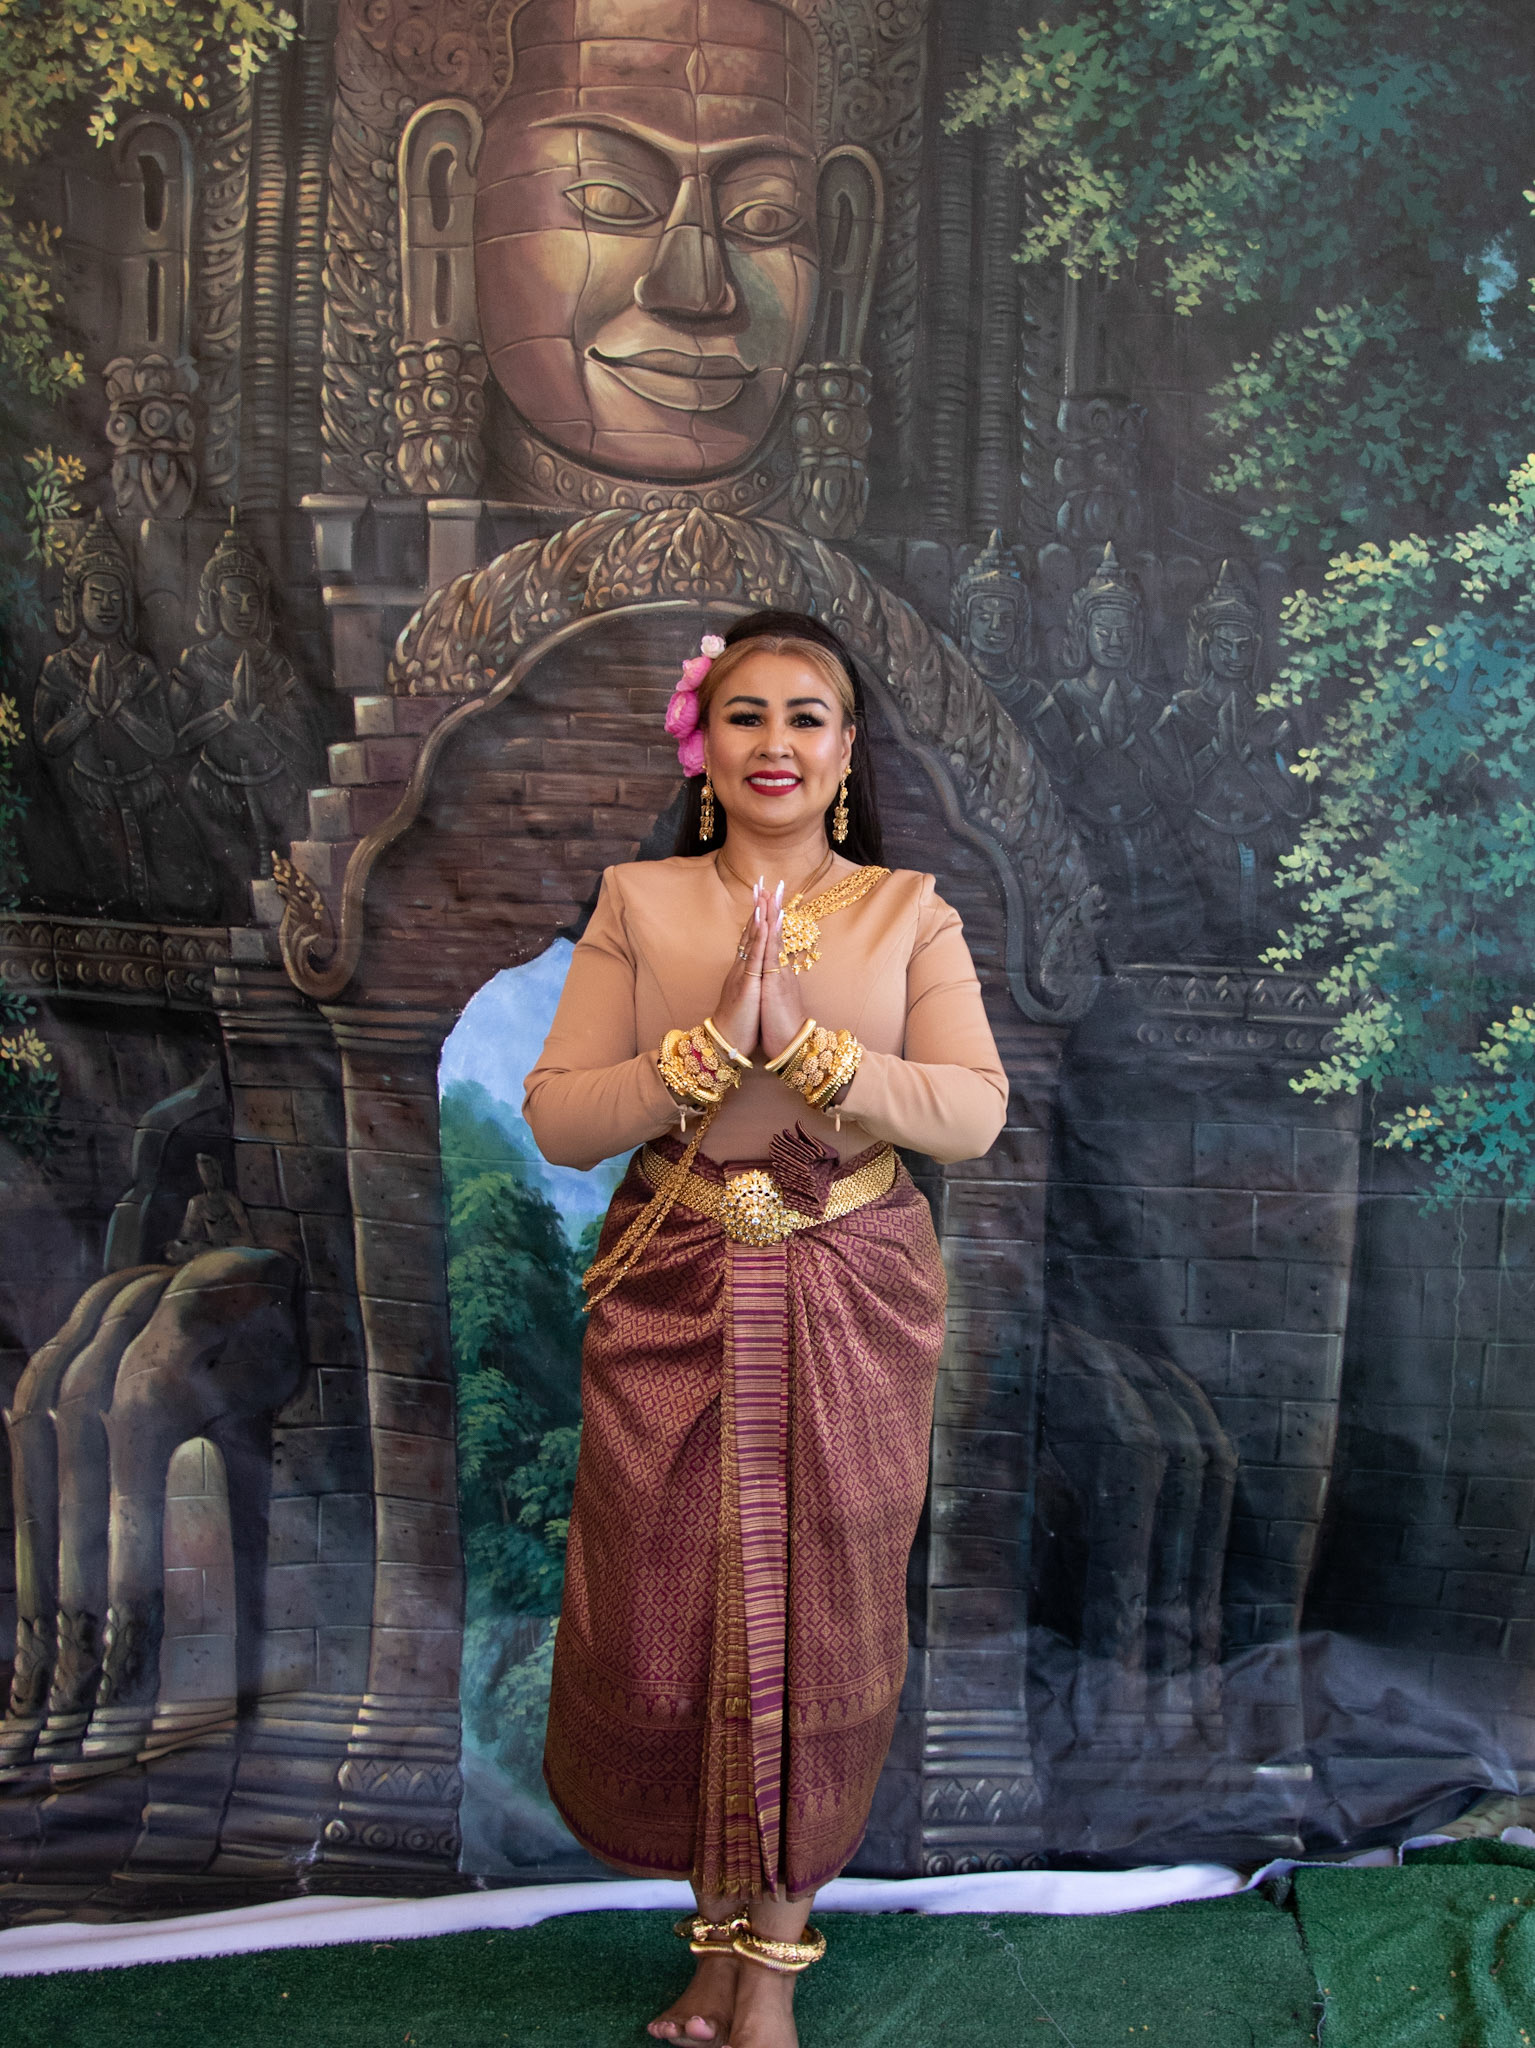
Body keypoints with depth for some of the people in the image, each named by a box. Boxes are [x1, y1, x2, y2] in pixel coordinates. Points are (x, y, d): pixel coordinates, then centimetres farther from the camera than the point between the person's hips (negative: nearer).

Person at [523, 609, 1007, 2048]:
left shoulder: (907, 911, 3)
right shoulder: (637, 903, 2)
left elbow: (974, 1114, -8)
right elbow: (557, 1119, -4)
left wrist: (807, 1041, -20)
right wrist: (708, 1040, -19)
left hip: (852, 1302, 0)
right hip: (674, 1299, 1)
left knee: (821, 1614, 7)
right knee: (667, 1615, 6)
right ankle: (721, 1922, 31)